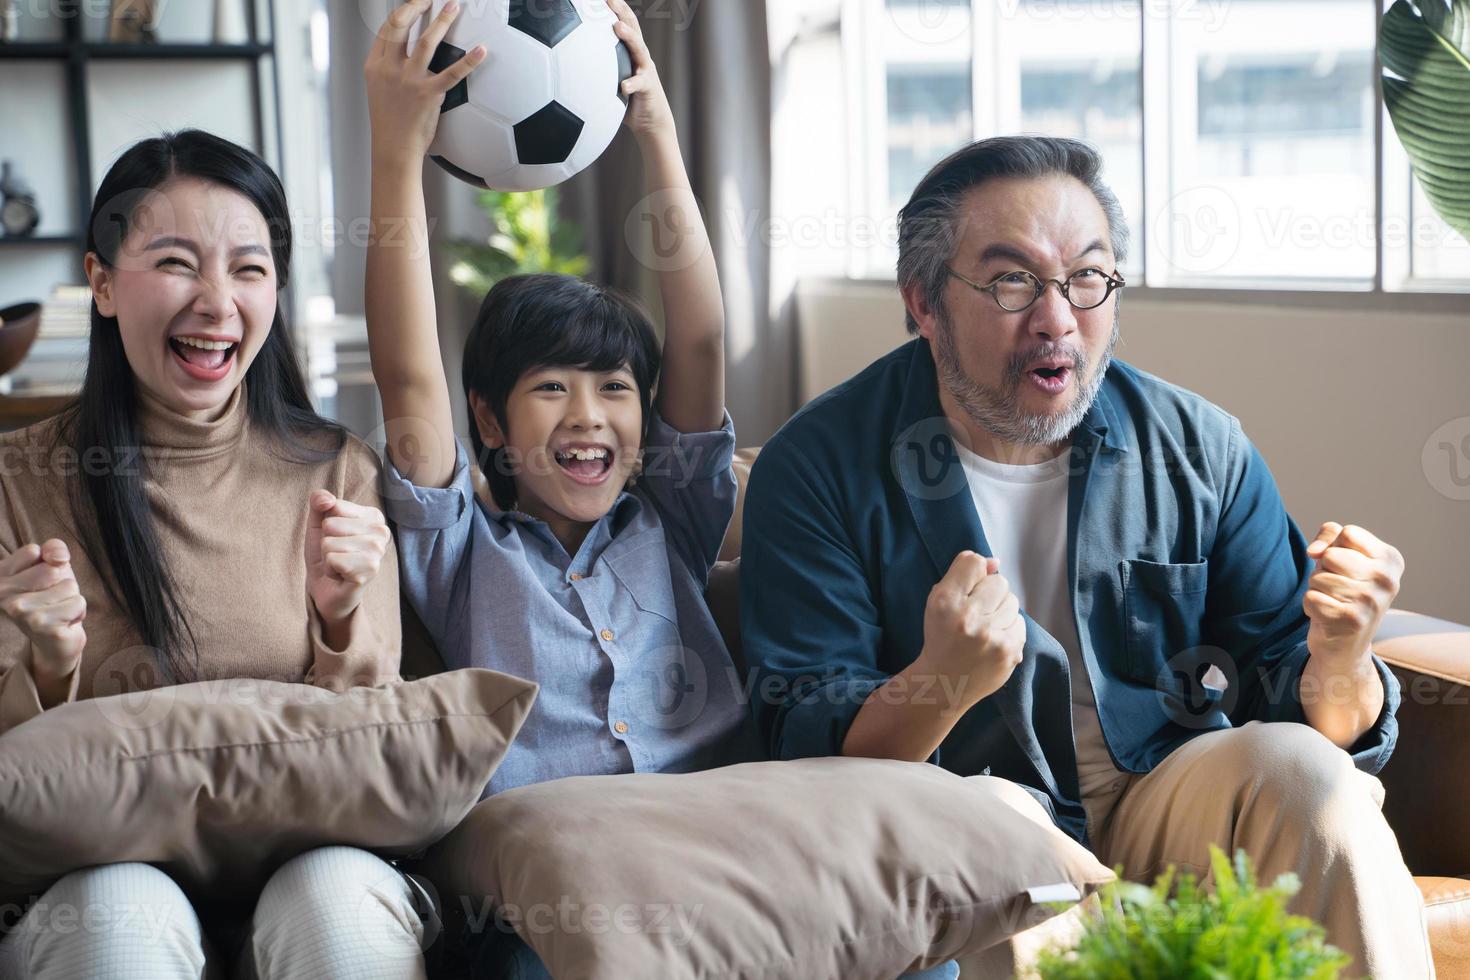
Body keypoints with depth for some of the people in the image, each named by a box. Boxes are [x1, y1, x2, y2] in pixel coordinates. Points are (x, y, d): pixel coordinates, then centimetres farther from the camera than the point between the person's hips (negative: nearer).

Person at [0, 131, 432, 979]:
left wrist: (342, 624, -17)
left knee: (338, 896, -32)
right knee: (121, 910, -33)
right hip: (100, 864, 0)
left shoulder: (339, 476, 3)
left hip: (307, 851, 1)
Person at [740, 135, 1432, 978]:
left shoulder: (1204, 451, 3)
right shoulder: (819, 468, -6)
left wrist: (1339, 664, -21)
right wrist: (942, 684, -31)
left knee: (1299, 766, -26)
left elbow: (1286, 691, 4)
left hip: (1166, 809, 3)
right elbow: (808, 752, -11)